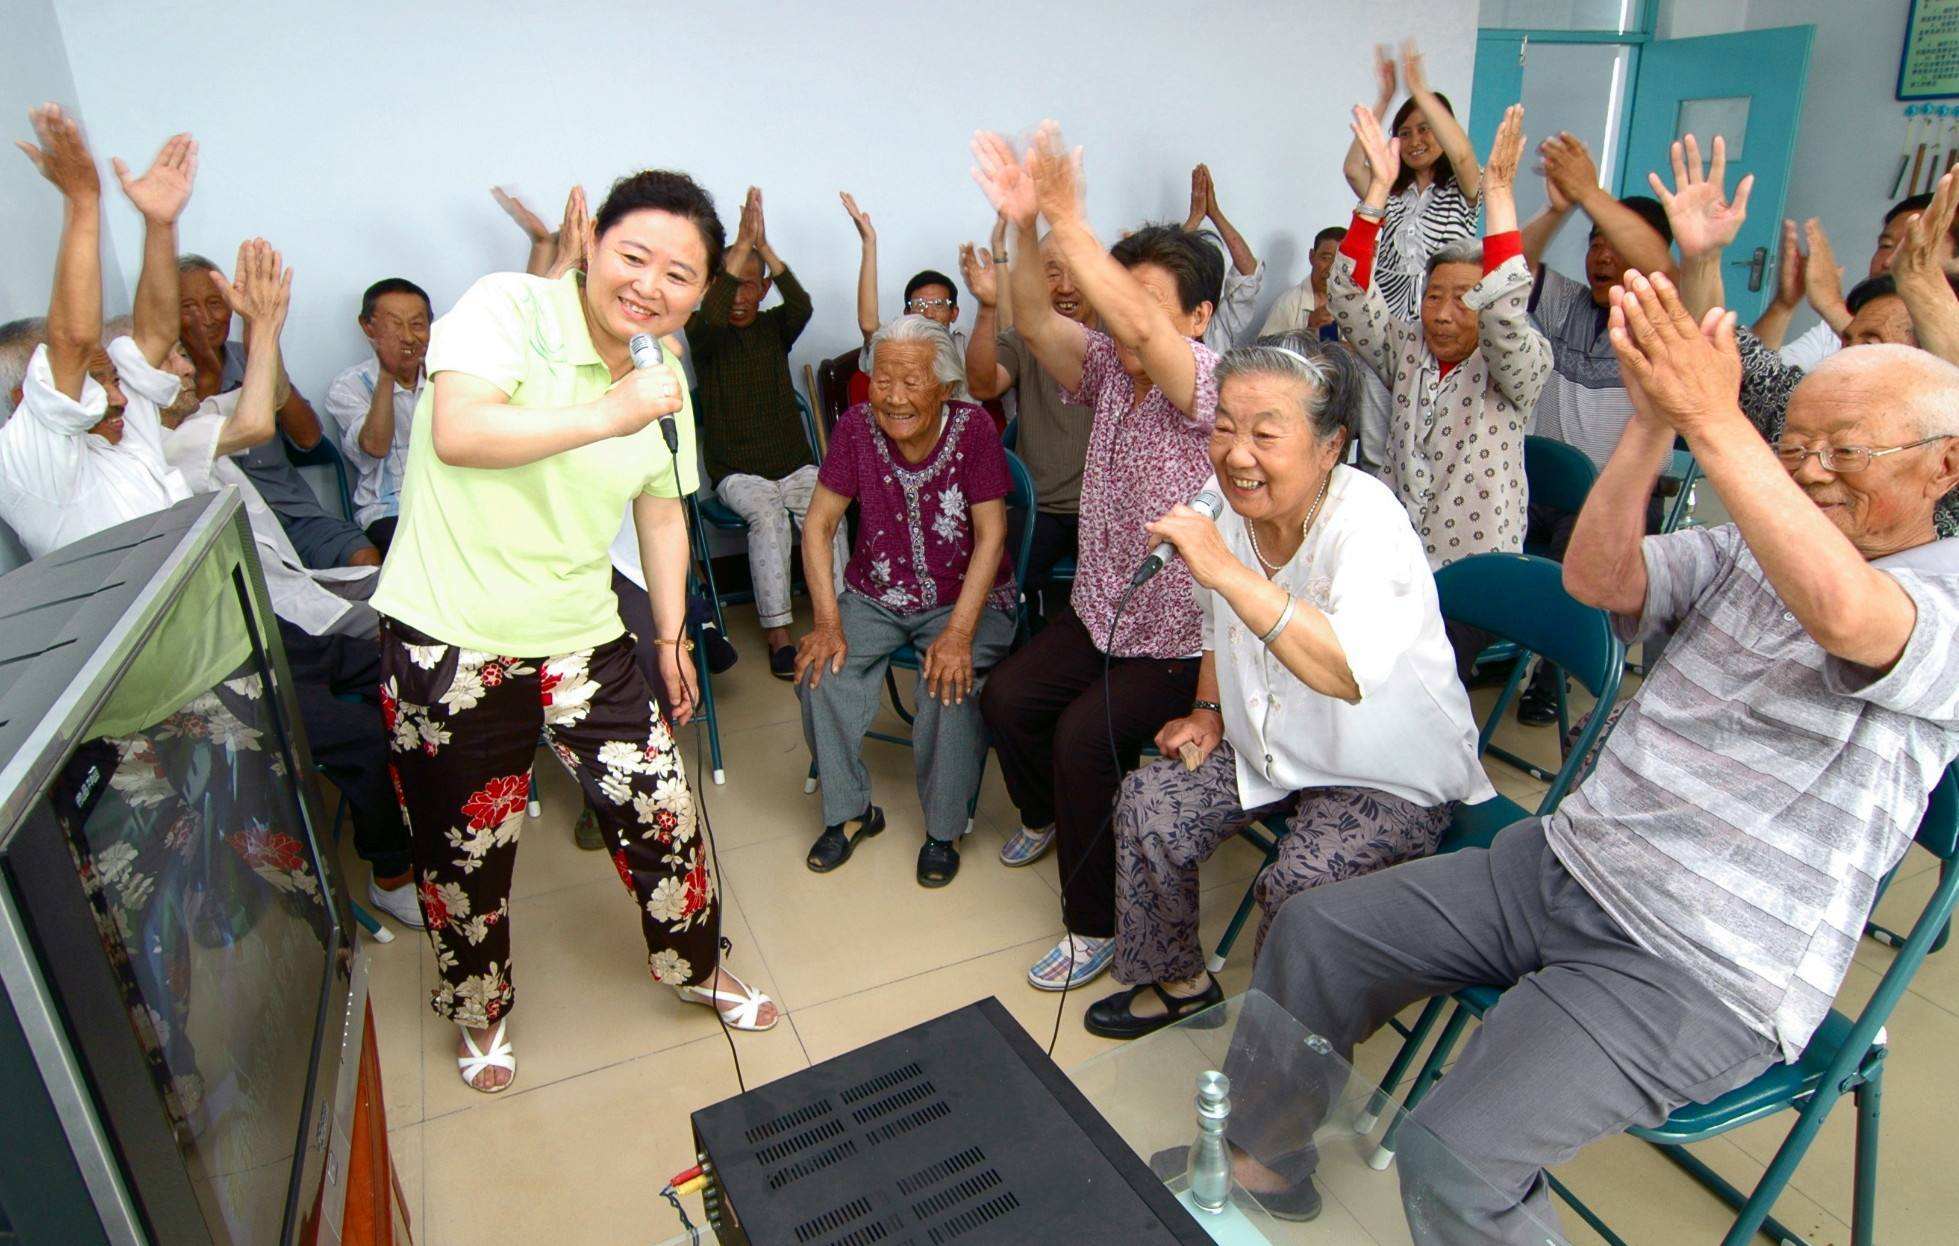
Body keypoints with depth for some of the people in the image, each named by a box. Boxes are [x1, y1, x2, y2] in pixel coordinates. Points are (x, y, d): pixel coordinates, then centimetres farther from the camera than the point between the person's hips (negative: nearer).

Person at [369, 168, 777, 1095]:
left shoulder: (664, 378, 7)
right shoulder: (507, 308, -12)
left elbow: (662, 513, 16)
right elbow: (457, 432, -29)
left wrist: (671, 636, 17)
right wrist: (606, 416, -26)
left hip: (580, 638, 5)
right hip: (451, 643, -4)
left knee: (661, 805, 7)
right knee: (466, 849, 12)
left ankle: (695, 967, 35)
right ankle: (479, 1011, 40)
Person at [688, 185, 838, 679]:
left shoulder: (775, 327, 10)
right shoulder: (702, 332, 3)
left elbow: (803, 306, -13)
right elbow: (709, 318, -23)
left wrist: (764, 247, -23)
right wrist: (742, 243, -25)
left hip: (794, 463, 2)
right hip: (736, 469, -2)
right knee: (767, 516, -33)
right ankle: (777, 633, -32)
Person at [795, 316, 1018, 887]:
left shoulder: (973, 428, -15)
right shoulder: (856, 427, -8)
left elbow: (990, 535, -16)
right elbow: (819, 524, -5)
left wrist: (959, 632, -25)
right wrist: (828, 621, -16)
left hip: (965, 597, -3)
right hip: (875, 596, 3)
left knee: (952, 687, -28)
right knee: (820, 671, -20)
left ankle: (943, 830, -3)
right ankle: (850, 812, 4)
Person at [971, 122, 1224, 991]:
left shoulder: (1216, 383, -18)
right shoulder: (1110, 369, 2)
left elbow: (1137, 324, -36)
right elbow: (1036, 323, -12)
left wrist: (1067, 219, -36)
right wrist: (1023, 227, -27)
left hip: (1182, 636, -7)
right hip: (1099, 612, 7)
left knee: (1083, 734, -22)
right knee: (1006, 698, -2)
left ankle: (1095, 925, -2)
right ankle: (1047, 816, 31)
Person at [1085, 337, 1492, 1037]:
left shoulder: (1368, 521, -28)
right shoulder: (1236, 514, -7)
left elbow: (1350, 672, -47)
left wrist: (1225, 569, -47)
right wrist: (1208, 710, 5)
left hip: (1391, 779, -6)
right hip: (1272, 746, 7)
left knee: (1297, 884, -27)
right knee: (1146, 804, -4)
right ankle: (1177, 980, 20)